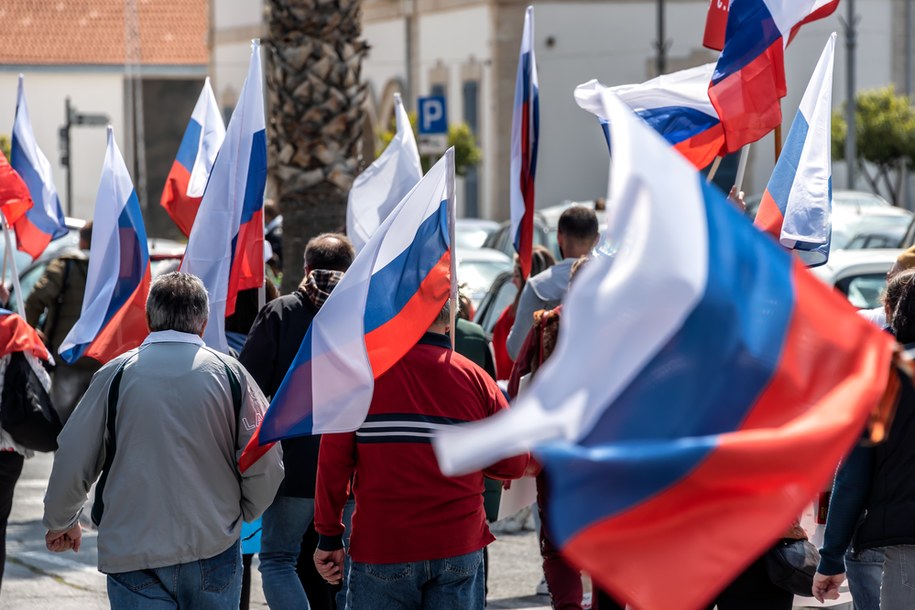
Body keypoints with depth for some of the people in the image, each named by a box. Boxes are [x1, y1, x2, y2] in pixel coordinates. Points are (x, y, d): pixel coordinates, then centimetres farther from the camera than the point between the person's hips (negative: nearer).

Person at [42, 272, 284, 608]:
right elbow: (266, 464, -3)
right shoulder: (229, 372, -1)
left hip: (135, 554, -1)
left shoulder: (115, 373, -3)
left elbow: (72, 458, 1)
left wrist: (60, 522, 19)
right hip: (215, 550, 1)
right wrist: (242, 513, 17)